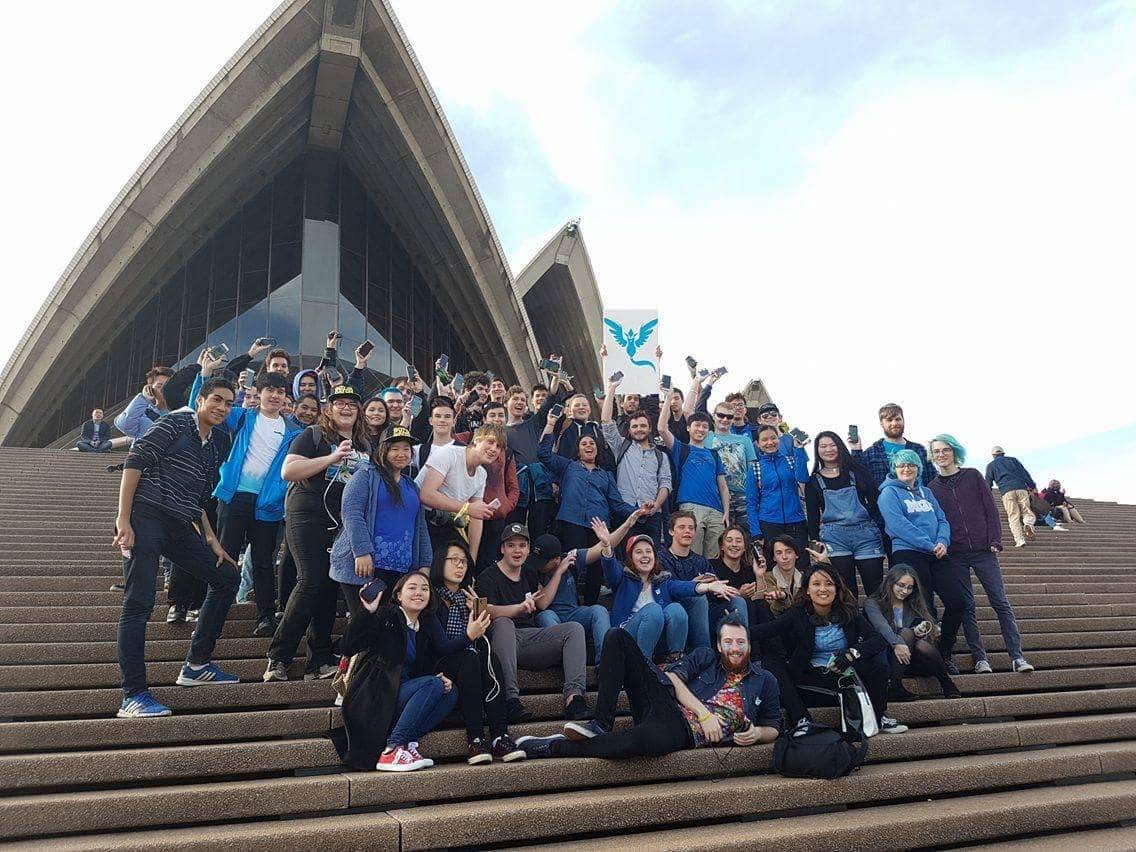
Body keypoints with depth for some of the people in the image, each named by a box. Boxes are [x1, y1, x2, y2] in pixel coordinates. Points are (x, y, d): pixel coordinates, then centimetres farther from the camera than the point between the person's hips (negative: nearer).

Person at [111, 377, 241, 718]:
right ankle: (133, 696, -11)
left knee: (227, 577, 9)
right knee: (139, 603, -12)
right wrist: (123, 519, -17)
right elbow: (134, 463, -10)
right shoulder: (175, 424, -2)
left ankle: (196, 665, 15)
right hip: (145, 517, -8)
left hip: (179, 525, 8)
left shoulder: (218, 444, 19)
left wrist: (211, 540, 18)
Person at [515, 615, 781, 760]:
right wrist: (703, 712, -8)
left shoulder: (765, 681, 19)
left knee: (641, 740, -43)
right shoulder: (705, 657, 21)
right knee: (617, 637, -12)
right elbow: (672, 676, 5)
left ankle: (548, 747, -27)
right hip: (664, 699, 4)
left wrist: (758, 734, -2)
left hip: (687, 731, -3)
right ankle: (600, 725, -18)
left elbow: (774, 728, 22)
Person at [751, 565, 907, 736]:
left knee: (875, 664, -28)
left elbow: (879, 640, -12)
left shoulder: (849, 613, -3)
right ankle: (801, 721, -21)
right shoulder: (797, 614, -8)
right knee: (772, 662, -24)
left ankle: (879, 718, -4)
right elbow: (767, 629, -22)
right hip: (809, 675, 0)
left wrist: (853, 653, -29)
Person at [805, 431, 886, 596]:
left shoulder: (855, 471, 9)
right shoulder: (814, 481, 10)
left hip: (865, 534, 0)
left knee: (875, 588, -1)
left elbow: (875, 500, 6)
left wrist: (881, 529, -4)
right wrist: (815, 543, -2)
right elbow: (813, 516, 8)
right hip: (834, 538, 0)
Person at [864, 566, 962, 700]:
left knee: (922, 645, -30)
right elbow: (881, 626, -17)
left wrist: (919, 631, -16)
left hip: (911, 661, 3)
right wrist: (897, 643, -36)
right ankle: (894, 686, -37)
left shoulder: (914, 606, 19)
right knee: (906, 632, -29)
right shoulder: (872, 604, 4)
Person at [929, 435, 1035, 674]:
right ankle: (980, 658, 7)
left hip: (983, 550, 0)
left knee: (1001, 602, -4)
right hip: (953, 556, 0)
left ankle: (1017, 656, -2)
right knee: (965, 607, 1)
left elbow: (990, 509, 4)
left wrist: (995, 540, -4)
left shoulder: (972, 476, 6)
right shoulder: (932, 488, 7)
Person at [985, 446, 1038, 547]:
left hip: (1006, 491, -1)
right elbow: (1025, 473, 15)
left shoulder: (991, 465, 20)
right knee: (1027, 511, 7)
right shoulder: (1013, 460, 24)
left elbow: (988, 483, 17)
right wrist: (1032, 486, 11)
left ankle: (1019, 540, -14)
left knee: (1013, 516, -2)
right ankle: (1028, 524, -26)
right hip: (1021, 488, 1)